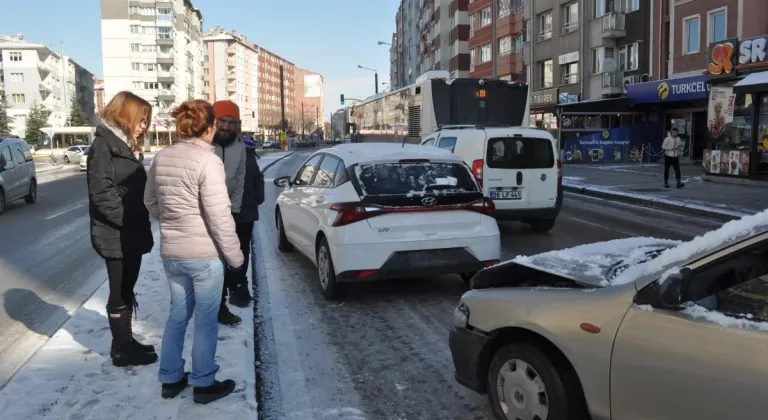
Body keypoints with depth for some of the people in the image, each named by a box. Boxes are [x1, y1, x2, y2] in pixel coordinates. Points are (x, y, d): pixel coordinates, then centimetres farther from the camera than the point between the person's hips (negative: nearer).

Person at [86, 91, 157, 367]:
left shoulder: (126, 145, 16)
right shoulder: (103, 144, -12)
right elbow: (102, 192, -20)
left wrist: (140, 225, 8)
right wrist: (128, 222, -19)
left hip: (131, 234, 9)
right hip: (115, 236, -9)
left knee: (127, 291, 16)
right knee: (120, 294, 2)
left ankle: (125, 342, 28)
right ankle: (122, 350, 13)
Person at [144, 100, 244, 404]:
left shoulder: (161, 158, 5)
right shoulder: (207, 160, -17)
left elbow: (150, 202, 15)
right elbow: (219, 215, -18)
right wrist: (235, 255, -9)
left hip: (170, 252, 7)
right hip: (204, 253, -7)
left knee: (178, 314, 19)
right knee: (206, 319, 7)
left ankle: (170, 379, 30)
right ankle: (203, 384, 19)